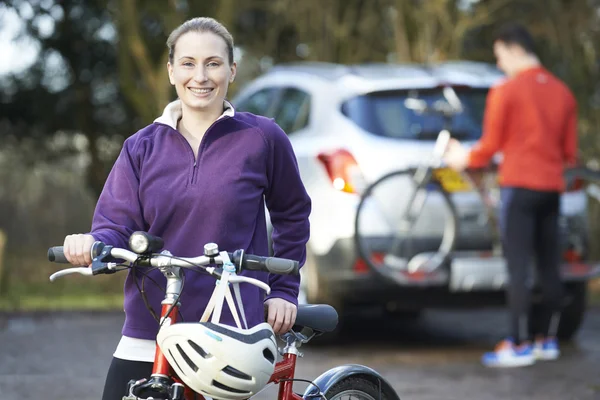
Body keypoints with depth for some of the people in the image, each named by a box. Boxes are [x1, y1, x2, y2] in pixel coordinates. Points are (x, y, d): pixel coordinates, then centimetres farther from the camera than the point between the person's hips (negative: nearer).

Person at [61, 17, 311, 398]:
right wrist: (91, 245, -20)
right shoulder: (142, 147, 7)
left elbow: (292, 214, 12)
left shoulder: (262, 138, -1)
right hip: (147, 334, 2)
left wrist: (284, 291, 9)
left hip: (229, 335, -2)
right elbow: (117, 226, 2)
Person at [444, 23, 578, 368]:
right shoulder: (562, 92, 9)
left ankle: (519, 345, -7)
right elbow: (570, 152, 12)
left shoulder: (505, 92, -8)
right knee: (550, 265, 10)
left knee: (519, 267, -6)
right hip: (552, 188, 6)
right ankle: (548, 339, 16)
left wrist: (464, 159, 14)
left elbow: (490, 147, -4)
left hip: (519, 186, -6)